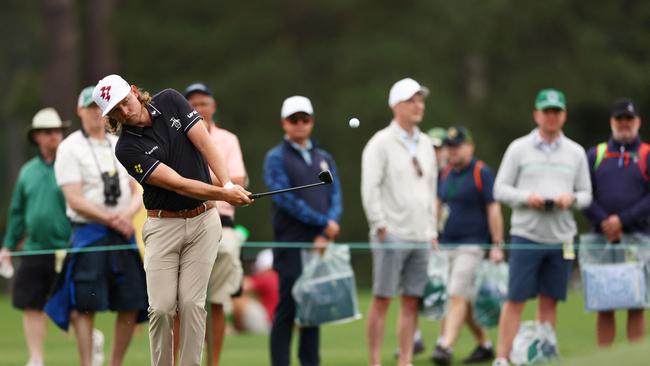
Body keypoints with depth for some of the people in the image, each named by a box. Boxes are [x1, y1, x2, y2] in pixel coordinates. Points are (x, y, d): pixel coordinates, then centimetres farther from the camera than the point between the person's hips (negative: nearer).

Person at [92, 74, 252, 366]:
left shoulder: (170, 102, -1)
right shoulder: (127, 148, -11)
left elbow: (205, 144, -7)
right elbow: (177, 183, -18)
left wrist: (228, 184, -22)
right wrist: (223, 195, -28)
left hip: (203, 220, 1)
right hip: (163, 225, -1)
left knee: (192, 303, -6)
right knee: (161, 307, -9)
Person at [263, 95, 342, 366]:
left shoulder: (324, 158, 17)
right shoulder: (276, 158, 2)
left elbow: (335, 198, 9)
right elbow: (286, 199, -9)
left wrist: (324, 236, -7)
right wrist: (323, 223, -11)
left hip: (320, 244, 5)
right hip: (290, 244, -5)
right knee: (288, 308, -7)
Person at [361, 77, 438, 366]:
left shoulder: (425, 144, 16)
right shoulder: (381, 143, -5)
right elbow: (370, 188, -11)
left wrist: (432, 230, 15)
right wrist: (381, 227, -14)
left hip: (421, 236, 6)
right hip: (392, 235, -6)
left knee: (411, 302, 4)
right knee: (382, 299, -4)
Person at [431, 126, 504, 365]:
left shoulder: (482, 173, -7)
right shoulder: (446, 174, 14)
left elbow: (494, 210, -9)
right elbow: (438, 206, 21)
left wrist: (497, 245, -12)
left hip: (472, 245, -7)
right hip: (447, 244, 7)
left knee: (457, 296, -16)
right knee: (465, 301, 11)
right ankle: (484, 345, 24)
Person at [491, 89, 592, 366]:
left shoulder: (576, 153, 12)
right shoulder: (519, 148, 4)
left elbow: (586, 194, 13)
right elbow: (500, 189, 3)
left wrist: (572, 199, -9)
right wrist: (526, 197, -15)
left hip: (561, 237, 3)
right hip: (526, 236, -3)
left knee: (550, 301, 5)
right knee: (516, 299, -6)